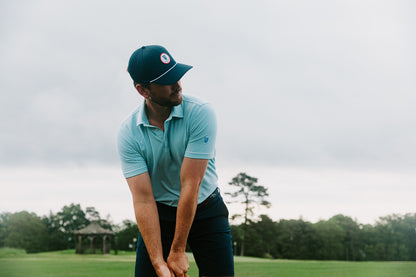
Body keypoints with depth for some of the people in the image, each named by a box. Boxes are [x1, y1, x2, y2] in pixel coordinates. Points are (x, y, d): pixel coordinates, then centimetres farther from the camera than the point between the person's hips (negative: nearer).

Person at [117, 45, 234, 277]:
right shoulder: (129, 133, -14)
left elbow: (191, 185, -23)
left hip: (206, 209, -1)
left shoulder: (201, 113, -21)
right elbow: (143, 199, -18)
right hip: (160, 214, 1)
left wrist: (178, 251, -22)